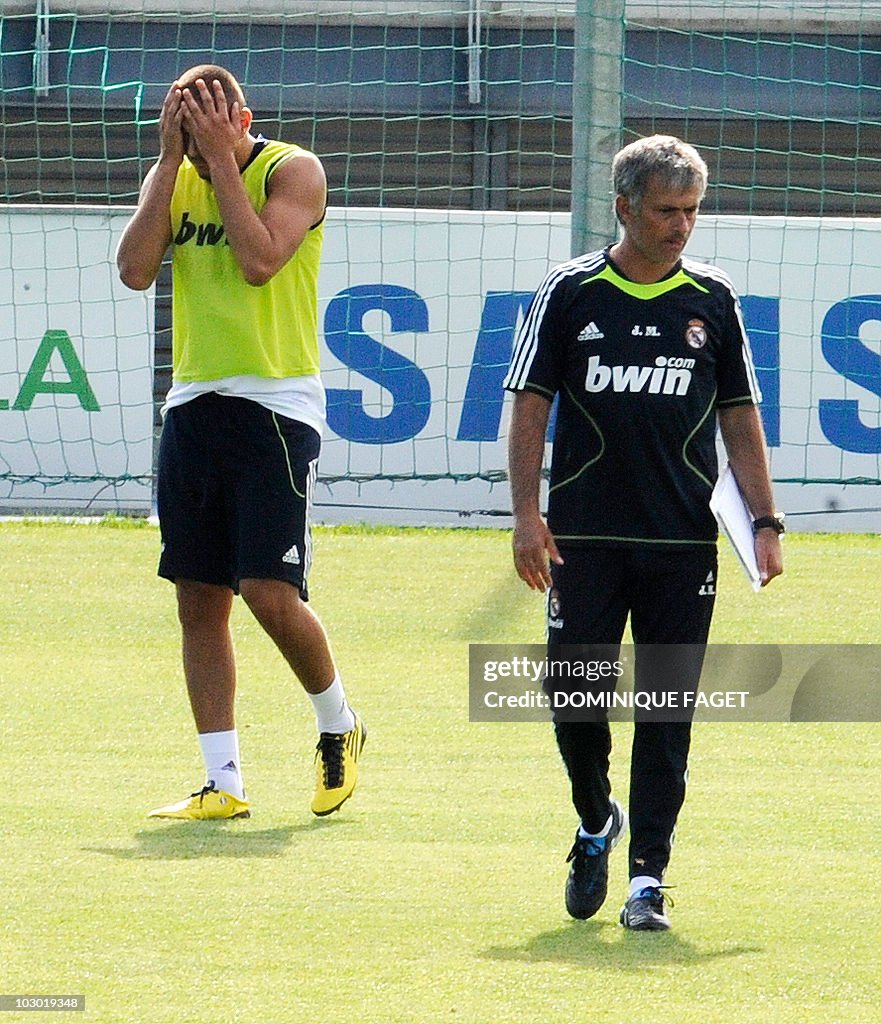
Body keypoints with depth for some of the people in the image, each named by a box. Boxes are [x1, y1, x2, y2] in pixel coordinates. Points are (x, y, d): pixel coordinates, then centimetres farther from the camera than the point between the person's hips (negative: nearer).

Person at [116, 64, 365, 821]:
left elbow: (259, 260, -21)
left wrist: (221, 160, -16)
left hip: (274, 403, -6)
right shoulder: (174, 180, 9)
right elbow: (135, 269, -5)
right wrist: (172, 160, -8)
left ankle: (339, 728, 12)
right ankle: (224, 783, 7)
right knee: (199, 600, 3)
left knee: (269, 591, -13)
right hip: (193, 405, 6)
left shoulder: (292, 171, -6)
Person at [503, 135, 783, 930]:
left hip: (684, 544, 1)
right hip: (584, 538, -1)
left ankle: (649, 875, 3)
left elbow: (740, 418, 11)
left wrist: (765, 522, 2)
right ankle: (596, 821, 25)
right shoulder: (569, 294, 2)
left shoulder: (714, 303, 7)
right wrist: (527, 512, -6)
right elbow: (531, 407, 4)